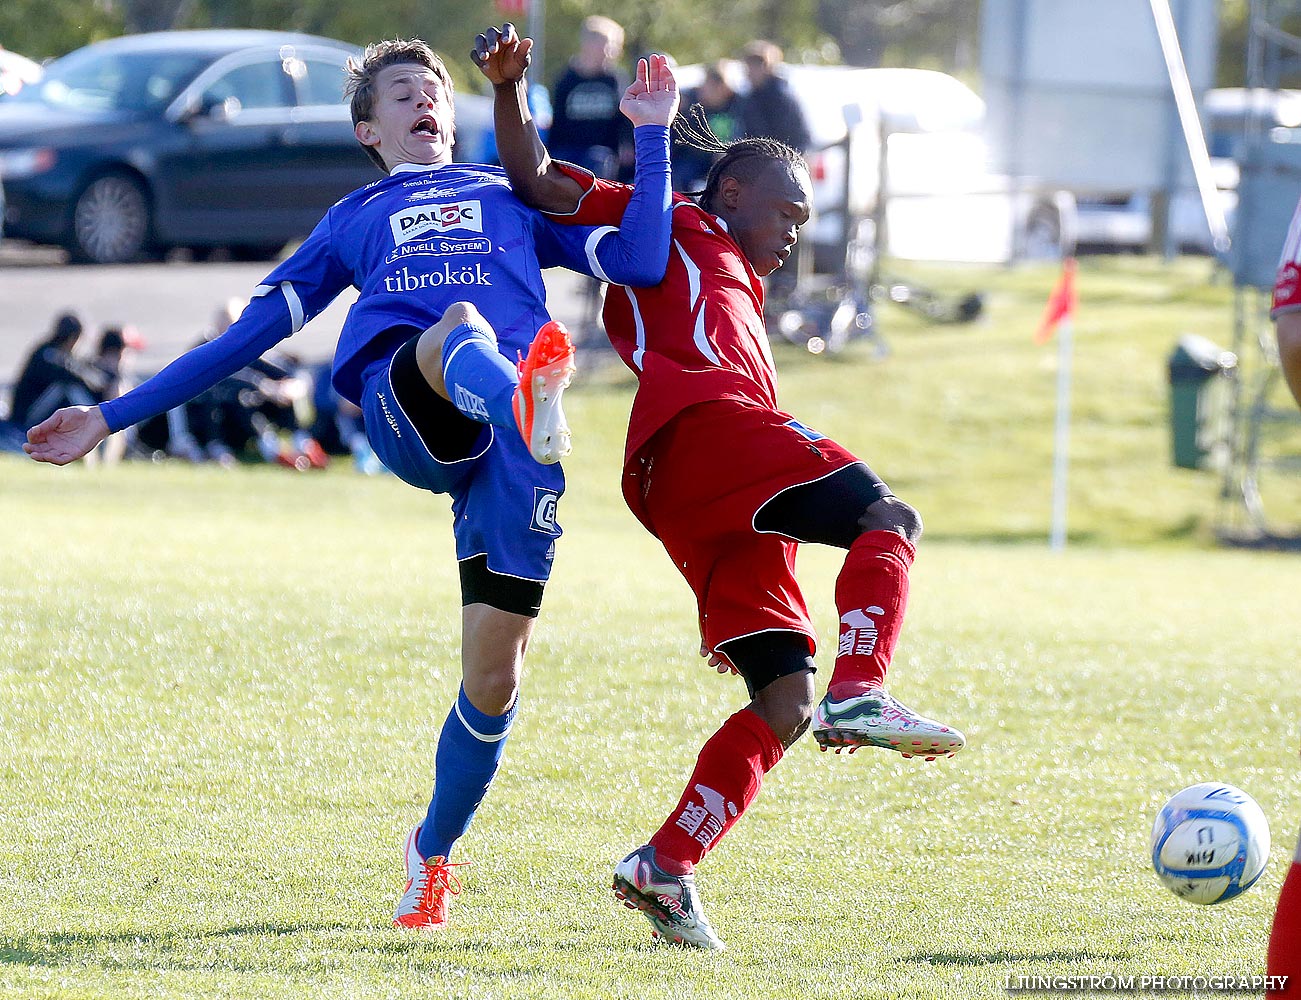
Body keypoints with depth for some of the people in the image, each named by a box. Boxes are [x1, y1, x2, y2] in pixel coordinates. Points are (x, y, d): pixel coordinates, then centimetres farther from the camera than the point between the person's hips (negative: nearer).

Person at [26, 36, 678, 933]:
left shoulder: (514, 199, 34)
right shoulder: (355, 222, 34)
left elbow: (640, 263, 21)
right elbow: (253, 331, 34)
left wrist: (654, 135, 16)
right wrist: (112, 417, 31)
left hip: (499, 446, 1)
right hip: (401, 410, -1)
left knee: (494, 676, -8)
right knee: (458, 326, -39)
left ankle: (432, 853, 14)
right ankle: (533, 413, -75)